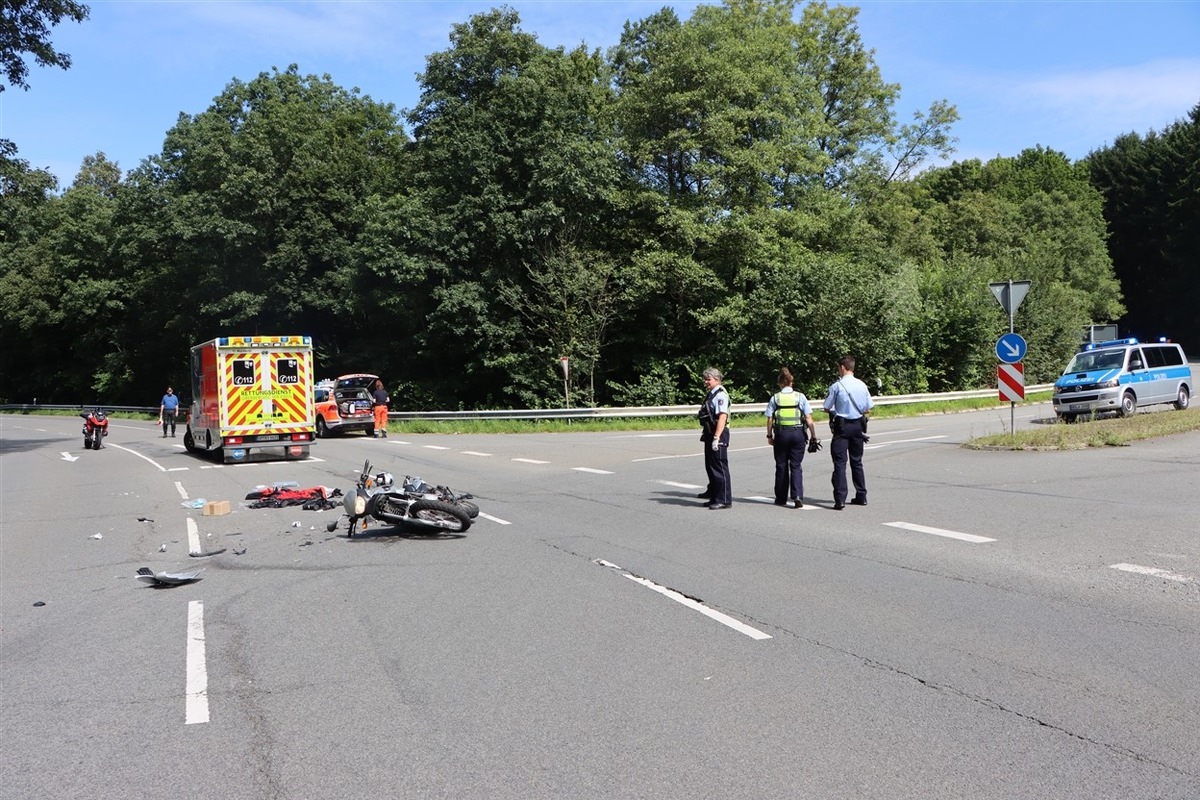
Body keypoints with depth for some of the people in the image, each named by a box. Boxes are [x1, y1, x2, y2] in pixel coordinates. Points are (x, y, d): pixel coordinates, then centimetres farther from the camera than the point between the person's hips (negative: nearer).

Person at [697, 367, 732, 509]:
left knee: (720, 468, -4)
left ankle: (724, 500, 3)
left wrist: (716, 438, -27)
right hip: (710, 434, 10)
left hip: (719, 435, -10)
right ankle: (713, 494, 31)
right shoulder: (711, 394, 14)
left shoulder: (720, 395, -15)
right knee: (710, 466, 18)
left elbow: (722, 417, -23)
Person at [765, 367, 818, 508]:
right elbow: (809, 420, -3)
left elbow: (769, 420, -2)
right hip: (798, 433, 0)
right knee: (796, 466, 6)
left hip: (781, 434, 0)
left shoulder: (775, 398, -1)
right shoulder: (800, 396, -1)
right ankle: (797, 496, -10)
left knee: (781, 466, 12)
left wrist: (769, 436, 10)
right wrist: (813, 436, 5)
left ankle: (781, 498, 18)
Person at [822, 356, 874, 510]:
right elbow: (867, 409, 8)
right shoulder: (862, 385, 3)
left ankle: (840, 500, -12)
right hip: (858, 426, 5)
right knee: (857, 461, 17)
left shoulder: (836, 386, -11)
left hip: (842, 426, -5)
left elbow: (827, 408, -6)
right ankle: (861, 496, 22)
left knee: (840, 462, -5)